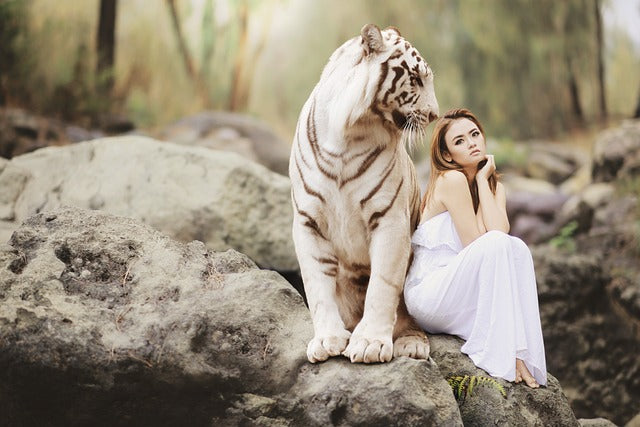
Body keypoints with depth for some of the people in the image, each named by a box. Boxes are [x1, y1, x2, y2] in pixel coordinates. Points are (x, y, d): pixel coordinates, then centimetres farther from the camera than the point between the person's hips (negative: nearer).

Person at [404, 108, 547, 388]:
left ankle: (521, 352, -23)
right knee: (496, 246, -28)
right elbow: (478, 244, -15)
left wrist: (483, 180, -6)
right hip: (428, 296, -7)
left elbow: (500, 230, -11)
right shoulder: (451, 179, -11)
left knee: (517, 248, -17)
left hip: (466, 297, 7)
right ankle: (500, 355, -28)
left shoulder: (495, 186, 13)